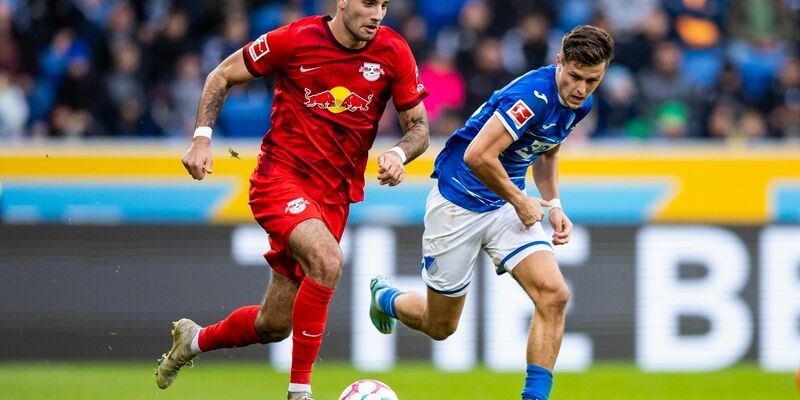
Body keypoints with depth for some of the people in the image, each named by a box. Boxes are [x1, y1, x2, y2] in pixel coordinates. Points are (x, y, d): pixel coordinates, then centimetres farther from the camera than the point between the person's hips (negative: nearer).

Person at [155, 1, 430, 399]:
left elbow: (418, 128, 5)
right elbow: (222, 76, 2)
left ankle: (195, 338, 42)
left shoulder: (394, 52, -3)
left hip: (335, 197, 4)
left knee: (273, 326, 10)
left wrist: (398, 155, -17)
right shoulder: (297, 39, -11)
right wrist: (202, 138, -8)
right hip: (280, 177, -4)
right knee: (327, 258, -34)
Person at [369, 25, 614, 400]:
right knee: (440, 326, 9)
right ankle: (385, 297, 42)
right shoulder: (533, 94, -28)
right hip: (458, 203, -7)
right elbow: (478, 155, -33)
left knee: (554, 295, -17)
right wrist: (519, 200, -19)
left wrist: (553, 205, 8)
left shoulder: (579, 104, 1)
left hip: (507, 204, 7)